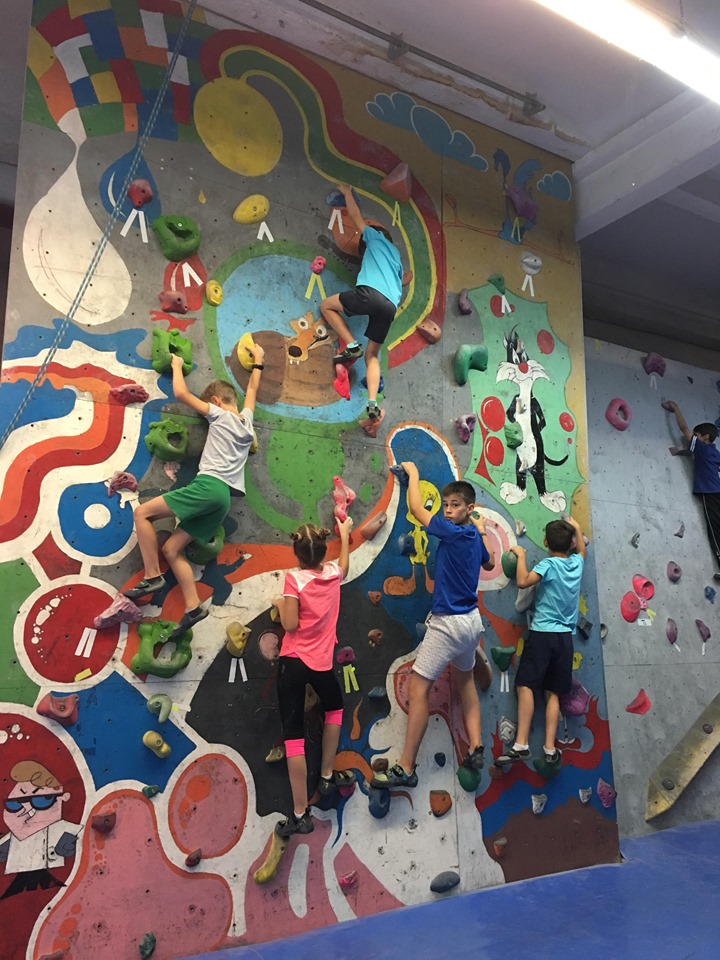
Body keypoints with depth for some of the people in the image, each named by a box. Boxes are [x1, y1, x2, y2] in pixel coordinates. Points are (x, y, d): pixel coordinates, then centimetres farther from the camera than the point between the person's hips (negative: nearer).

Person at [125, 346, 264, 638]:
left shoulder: (220, 415, 5)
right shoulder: (246, 420, 23)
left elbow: (180, 393, 3)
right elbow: (252, 389, 40)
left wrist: (177, 365, 20)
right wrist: (258, 361, 53)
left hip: (209, 486, -8)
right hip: (224, 497, 8)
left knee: (142, 512, -5)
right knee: (170, 549, 8)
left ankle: (152, 577, -11)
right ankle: (193, 607, -3)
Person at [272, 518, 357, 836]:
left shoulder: (294, 578, -12)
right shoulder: (333, 572, 2)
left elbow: (290, 625, -14)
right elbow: (344, 566, 28)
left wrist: (279, 604, 5)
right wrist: (345, 534, 41)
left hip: (292, 662, -3)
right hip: (322, 661, 4)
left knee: (294, 735, 1)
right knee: (334, 707, 33)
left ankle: (300, 814, 5)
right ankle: (327, 776, 38)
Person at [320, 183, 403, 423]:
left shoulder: (376, 237, 23)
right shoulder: (396, 256, 39)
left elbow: (355, 215, 29)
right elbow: (401, 280, 43)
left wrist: (347, 191, 43)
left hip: (371, 293, -7)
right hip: (390, 306, 7)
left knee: (326, 305, 13)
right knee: (372, 355, 11)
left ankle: (351, 345, -4)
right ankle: (373, 403, -9)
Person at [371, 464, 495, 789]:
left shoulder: (454, 533, -19)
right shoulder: (475, 537, 5)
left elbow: (416, 508, -12)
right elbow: (490, 563, 27)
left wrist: (413, 474, 1)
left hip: (448, 622, -10)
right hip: (471, 619, 10)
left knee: (418, 688, -7)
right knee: (465, 679, 27)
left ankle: (405, 769, -4)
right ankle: (476, 749, 27)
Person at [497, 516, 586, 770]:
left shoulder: (548, 564, -9)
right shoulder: (577, 562, 8)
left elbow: (523, 581, -22)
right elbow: (582, 549, 32)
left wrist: (521, 555, -8)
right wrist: (577, 528, 46)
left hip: (542, 634, -6)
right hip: (565, 637, 6)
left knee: (526, 685, -11)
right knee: (552, 693, 8)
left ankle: (522, 745, -21)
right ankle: (550, 749, 4)